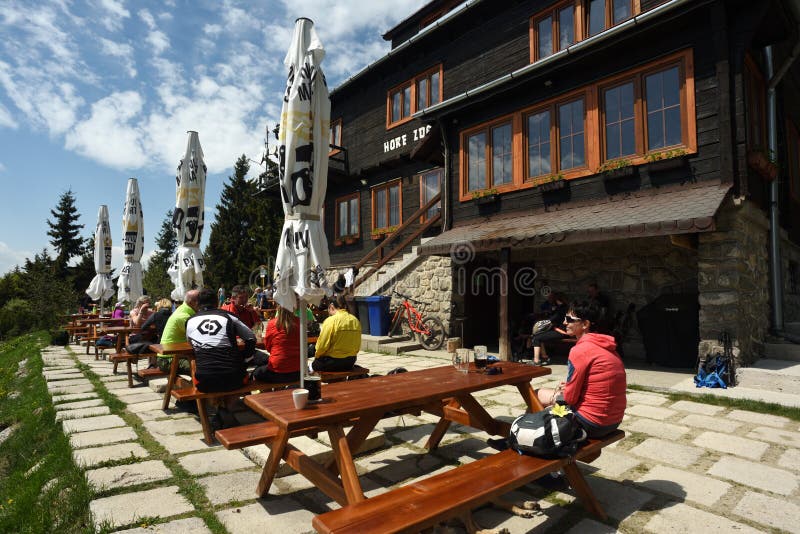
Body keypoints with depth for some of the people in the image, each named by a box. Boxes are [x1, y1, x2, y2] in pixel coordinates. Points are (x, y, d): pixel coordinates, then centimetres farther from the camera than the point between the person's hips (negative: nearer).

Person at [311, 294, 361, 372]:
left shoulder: (331, 320, -15)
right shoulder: (355, 320, 2)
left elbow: (322, 345, -13)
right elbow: (357, 346, 7)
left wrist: (317, 355, 6)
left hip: (333, 362, -6)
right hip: (350, 362, 6)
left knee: (314, 363, 20)